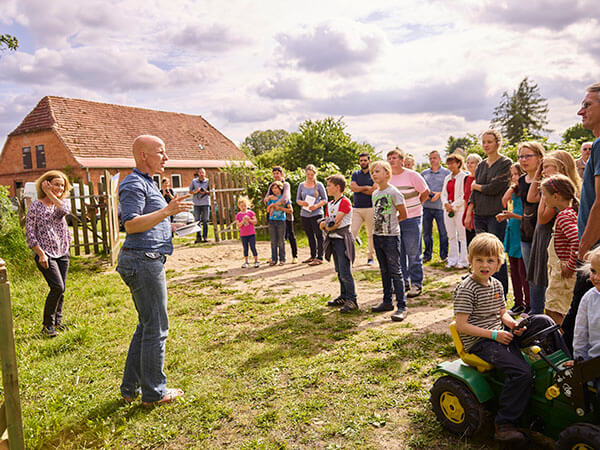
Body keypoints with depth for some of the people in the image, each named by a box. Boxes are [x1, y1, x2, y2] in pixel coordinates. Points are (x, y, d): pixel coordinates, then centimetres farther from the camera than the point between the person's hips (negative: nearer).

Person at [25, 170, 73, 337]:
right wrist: (41, 254, -13)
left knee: (60, 289, 8)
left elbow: (65, 210, -17)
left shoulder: (61, 202, 10)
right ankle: (47, 325, -2)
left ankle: (57, 321, 23)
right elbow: (29, 233, -6)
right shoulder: (35, 206, -4)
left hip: (62, 253, 5)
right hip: (45, 254, -5)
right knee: (58, 287, -16)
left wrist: (51, 194, -11)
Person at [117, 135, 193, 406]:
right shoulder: (134, 184, -12)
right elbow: (131, 224, -23)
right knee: (156, 328, -2)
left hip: (148, 260, 11)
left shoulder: (146, 183, 21)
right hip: (143, 260, -11)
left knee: (147, 326, 16)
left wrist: (170, 226, 19)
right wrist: (167, 211, -28)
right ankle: (154, 393, 10)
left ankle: (131, 387, 26)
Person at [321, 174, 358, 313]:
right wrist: (324, 224, -9)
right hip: (333, 239, 9)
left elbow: (336, 222, -19)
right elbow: (324, 224, 12)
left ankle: (352, 300, -6)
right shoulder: (330, 204, 16)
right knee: (339, 271, 14)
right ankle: (343, 296, 24)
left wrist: (326, 226, -4)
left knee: (345, 272, -10)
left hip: (343, 239, -9)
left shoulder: (345, 202, -11)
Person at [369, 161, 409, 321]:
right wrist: (378, 225, 4)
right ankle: (387, 302, 25)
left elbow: (403, 214, -8)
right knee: (384, 271, 15)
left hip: (391, 236, -7)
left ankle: (402, 306, -1)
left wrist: (390, 224, 1)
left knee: (395, 272, -5)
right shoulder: (375, 193, 11)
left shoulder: (393, 192, -11)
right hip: (377, 236, 7)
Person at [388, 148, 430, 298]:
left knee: (413, 254, 0)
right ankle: (403, 282, 22)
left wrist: (414, 206, 5)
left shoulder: (412, 175, -5)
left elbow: (425, 192, 5)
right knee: (398, 253, 10)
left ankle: (416, 284, 10)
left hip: (411, 219, -4)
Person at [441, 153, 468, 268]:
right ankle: (453, 260, 16)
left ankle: (463, 262, 2)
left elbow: (464, 195, -11)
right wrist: (446, 203, -4)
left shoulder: (464, 177, -5)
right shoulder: (447, 178, 17)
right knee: (451, 236, 10)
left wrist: (454, 206, -14)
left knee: (462, 236, -4)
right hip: (448, 209, 7)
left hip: (460, 209, -7)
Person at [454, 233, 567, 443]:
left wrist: (512, 324, -4)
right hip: (478, 342, -8)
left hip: (500, 334, 8)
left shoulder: (496, 285, 9)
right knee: (522, 372, -26)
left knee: (544, 321, 2)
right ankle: (503, 425, -16)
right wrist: (493, 335, -21)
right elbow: (461, 326, -19)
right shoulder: (465, 289, -17)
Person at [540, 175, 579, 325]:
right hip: (558, 270, 10)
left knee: (552, 312, -6)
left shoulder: (564, 216, -20)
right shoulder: (571, 212, 10)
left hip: (562, 271, -10)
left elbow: (577, 240, -33)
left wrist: (571, 266, -24)